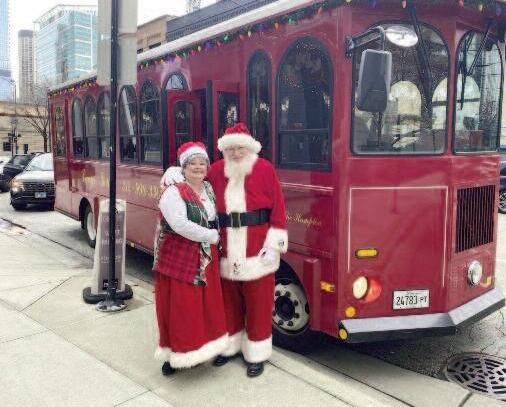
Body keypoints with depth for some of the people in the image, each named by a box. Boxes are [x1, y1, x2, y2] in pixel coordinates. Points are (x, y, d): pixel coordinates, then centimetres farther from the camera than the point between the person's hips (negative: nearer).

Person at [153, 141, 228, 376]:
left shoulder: (209, 189, 10)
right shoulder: (173, 193, -13)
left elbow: (214, 220, 22)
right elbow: (181, 225, -24)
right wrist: (211, 235, -15)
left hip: (206, 258, 7)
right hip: (178, 258, -7)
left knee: (205, 303, 13)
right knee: (179, 306, 1)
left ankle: (196, 350, 30)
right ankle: (174, 355, 16)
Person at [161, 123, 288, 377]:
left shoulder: (265, 169, -6)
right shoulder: (217, 171, 5)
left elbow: (278, 209, -7)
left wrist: (273, 245, -10)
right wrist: (173, 173, -5)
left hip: (256, 251, -3)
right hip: (227, 251, 4)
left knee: (258, 303, 8)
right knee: (229, 301, 18)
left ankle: (256, 355, 25)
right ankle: (230, 346, 37)